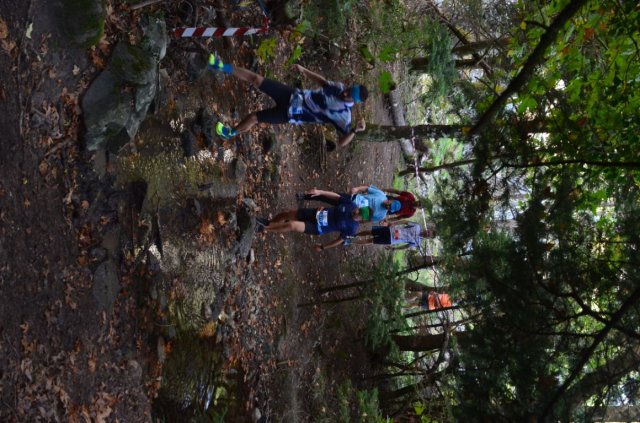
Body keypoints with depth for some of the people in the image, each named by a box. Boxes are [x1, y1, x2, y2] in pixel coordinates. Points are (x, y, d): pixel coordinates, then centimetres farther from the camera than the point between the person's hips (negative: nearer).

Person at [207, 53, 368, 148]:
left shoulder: (343, 115, -19)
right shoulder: (340, 88, -5)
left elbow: (342, 142, -22)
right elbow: (322, 81, 13)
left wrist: (355, 130, -39)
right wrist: (303, 70, 6)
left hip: (291, 113, -4)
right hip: (294, 95, 4)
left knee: (253, 118, -7)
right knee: (255, 78, -4)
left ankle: (231, 133, 24)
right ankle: (222, 67, 12)